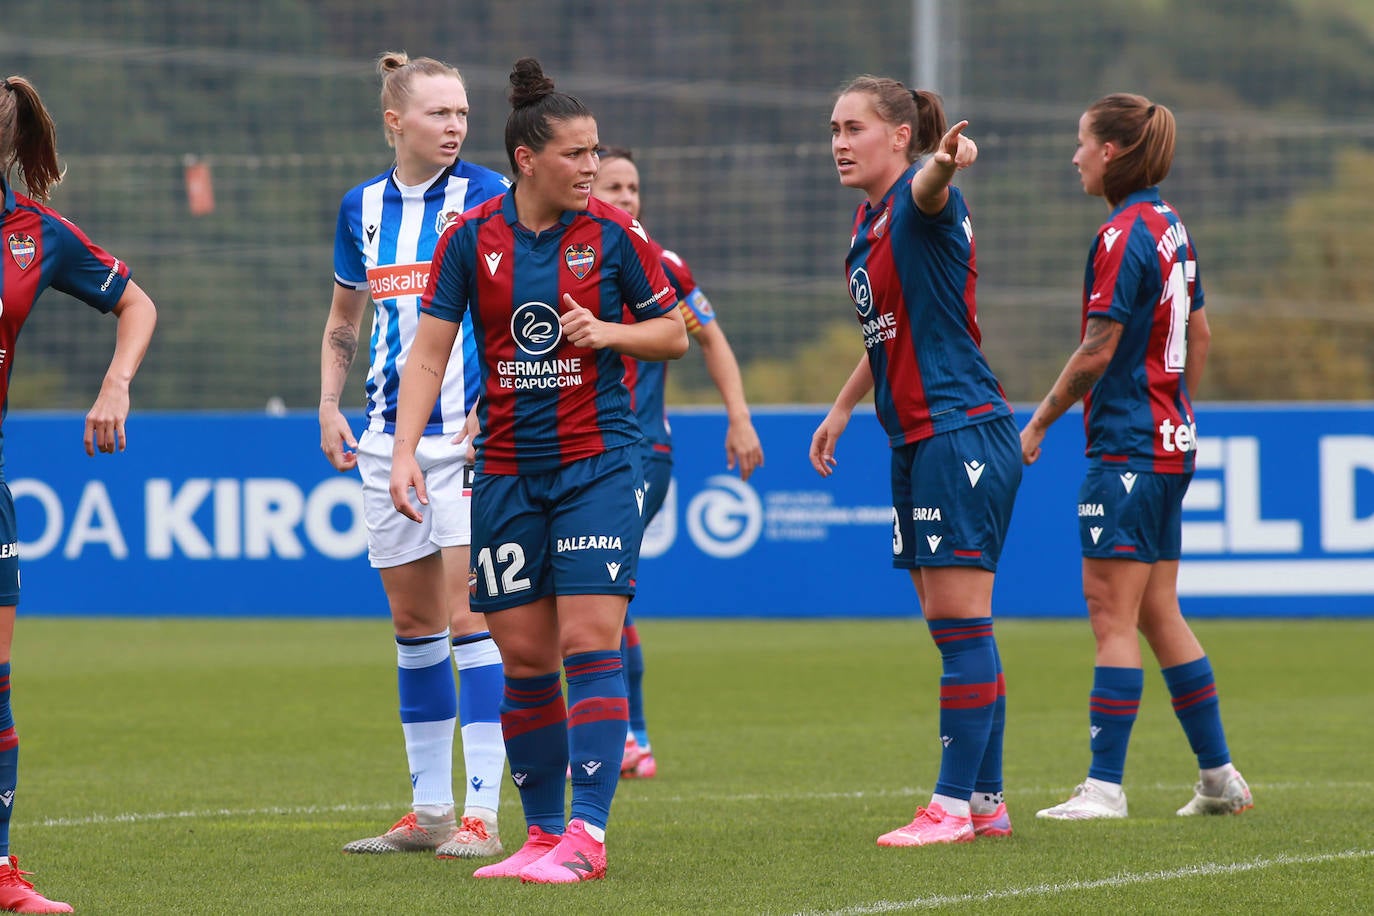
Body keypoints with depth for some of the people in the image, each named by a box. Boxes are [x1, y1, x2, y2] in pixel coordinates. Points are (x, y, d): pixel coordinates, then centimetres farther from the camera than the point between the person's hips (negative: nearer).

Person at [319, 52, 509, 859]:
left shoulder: (488, 196, -5)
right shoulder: (363, 208, 9)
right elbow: (343, 325, 20)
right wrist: (329, 406, 7)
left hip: (469, 436, -5)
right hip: (390, 437, 5)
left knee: (467, 615, -11)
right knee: (413, 621, 9)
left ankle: (483, 813, -11)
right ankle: (429, 808, 17)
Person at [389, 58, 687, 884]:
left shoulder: (614, 235, -3)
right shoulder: (471, 239, -1)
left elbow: (675, 335, 7)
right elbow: (429, 354, 1)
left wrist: (610, 332, -12)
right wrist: (405, 451, -9)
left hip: (599, 464, -2)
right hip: (506, 469, 2)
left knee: (588, 644, -12)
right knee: (524, 658, 4)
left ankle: (587, 835, -13)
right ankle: (542, 833, 14)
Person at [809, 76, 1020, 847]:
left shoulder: (921, 203, -11)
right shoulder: (869, 224, 16)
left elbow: (929, 189, -37)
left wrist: (945, 162, -60)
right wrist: (842, 408, 37)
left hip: (960, 430, -10)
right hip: (919, 442, 10)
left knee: (961, 622, -8)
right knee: (954, 629, 10)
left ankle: (955, 805, -8)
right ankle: (988, 801, 15)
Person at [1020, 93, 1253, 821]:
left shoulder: (1122, 236, -15)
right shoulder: (1169, 227, 12)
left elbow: (1096, 353, -16)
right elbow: (1199, 337, 19)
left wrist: (1039, 422, -6)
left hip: (1127, 447, -9)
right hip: (1171, 445, 9)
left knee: (1113, 615, -8)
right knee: (1157, 615, 14)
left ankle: (1105, 785, -9)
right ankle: (1219, 776, 17)